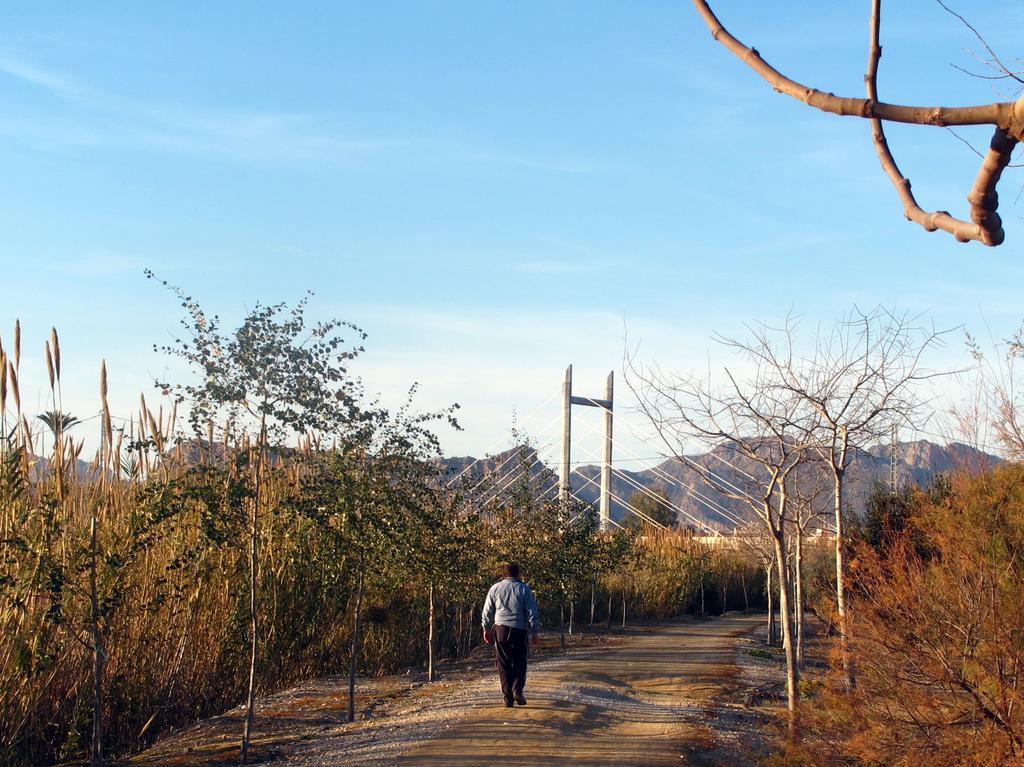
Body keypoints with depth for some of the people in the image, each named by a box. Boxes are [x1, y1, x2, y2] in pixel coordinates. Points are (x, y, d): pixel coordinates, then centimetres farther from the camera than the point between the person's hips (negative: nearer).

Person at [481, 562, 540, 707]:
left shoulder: (495, 588, 6)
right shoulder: (524, 589, 1)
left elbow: (487, 612, 10)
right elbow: (533, 613, -1)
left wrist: (487, 629, 21)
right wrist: (535, 632, 5)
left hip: (500, 629, 1)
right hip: (519, 630, -1)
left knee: (503, 664, 6)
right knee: (519, 663, 9)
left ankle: (507, 696, 2)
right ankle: (517, 689, -10)